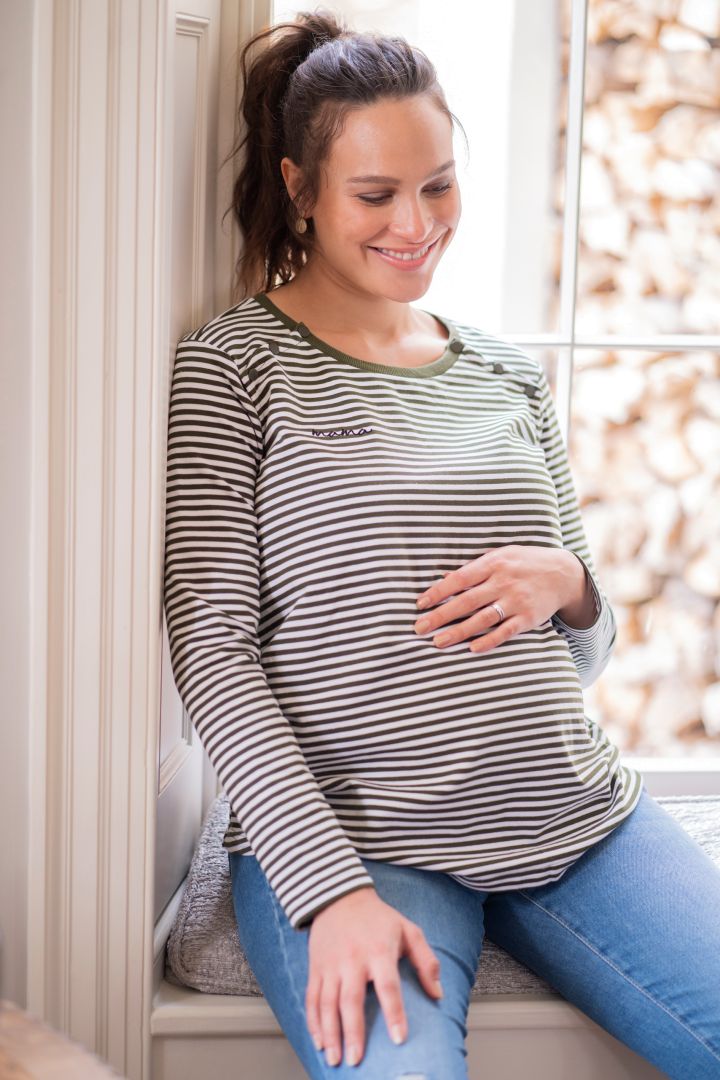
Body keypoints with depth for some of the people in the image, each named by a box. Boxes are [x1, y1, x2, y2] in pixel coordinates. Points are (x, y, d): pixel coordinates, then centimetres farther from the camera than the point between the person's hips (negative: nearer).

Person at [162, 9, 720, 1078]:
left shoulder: (510, 374, 16)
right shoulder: (234, 364, 1)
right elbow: (210, 648, -7)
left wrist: (563, 584, -4)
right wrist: (334, 891, -17)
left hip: (579, 817, 5)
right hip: (344, 830, -5)